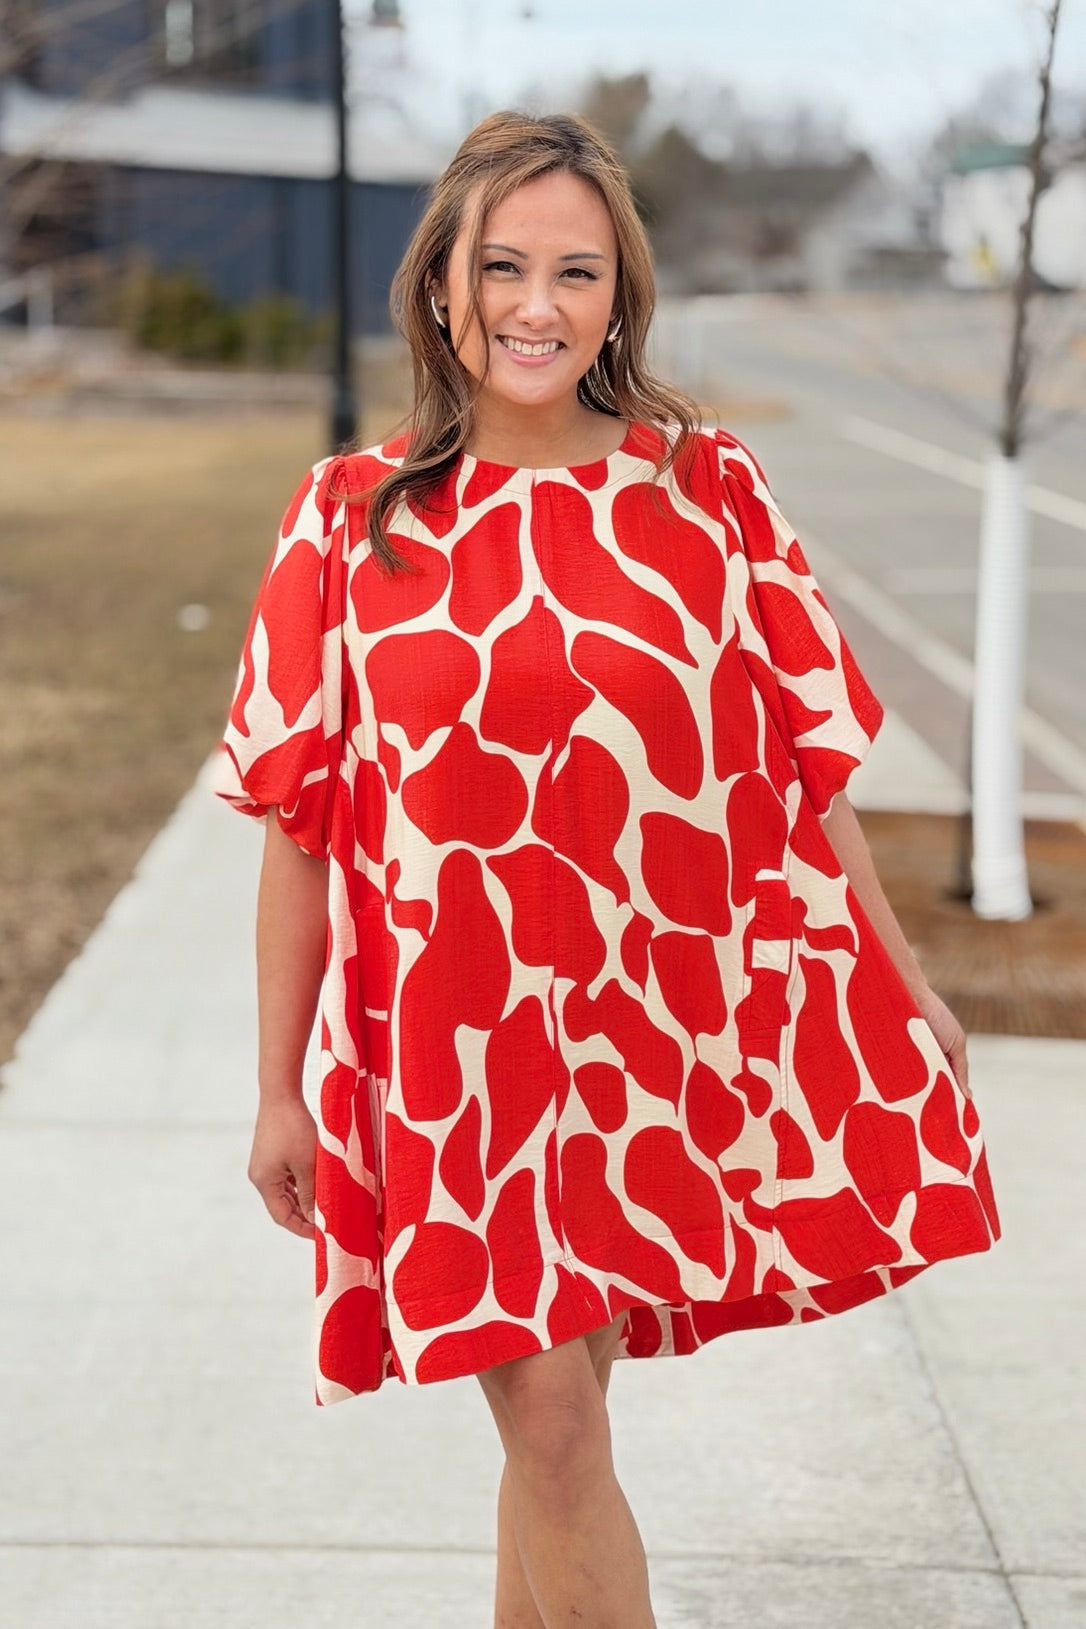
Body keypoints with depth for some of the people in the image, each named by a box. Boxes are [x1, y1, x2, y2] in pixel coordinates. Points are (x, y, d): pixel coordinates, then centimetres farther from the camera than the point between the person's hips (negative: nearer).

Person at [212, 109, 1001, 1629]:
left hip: (671, 1036, 1)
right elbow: (300, 820, 2)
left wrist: (903, 987, 7)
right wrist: (279, 1089, 3)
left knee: (555, 1414, 9)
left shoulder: (711, 493, 1)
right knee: (550, 1421, 0)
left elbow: (804, 767, 6)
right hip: (452, 1049, -1)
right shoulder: (353, 519, -1)